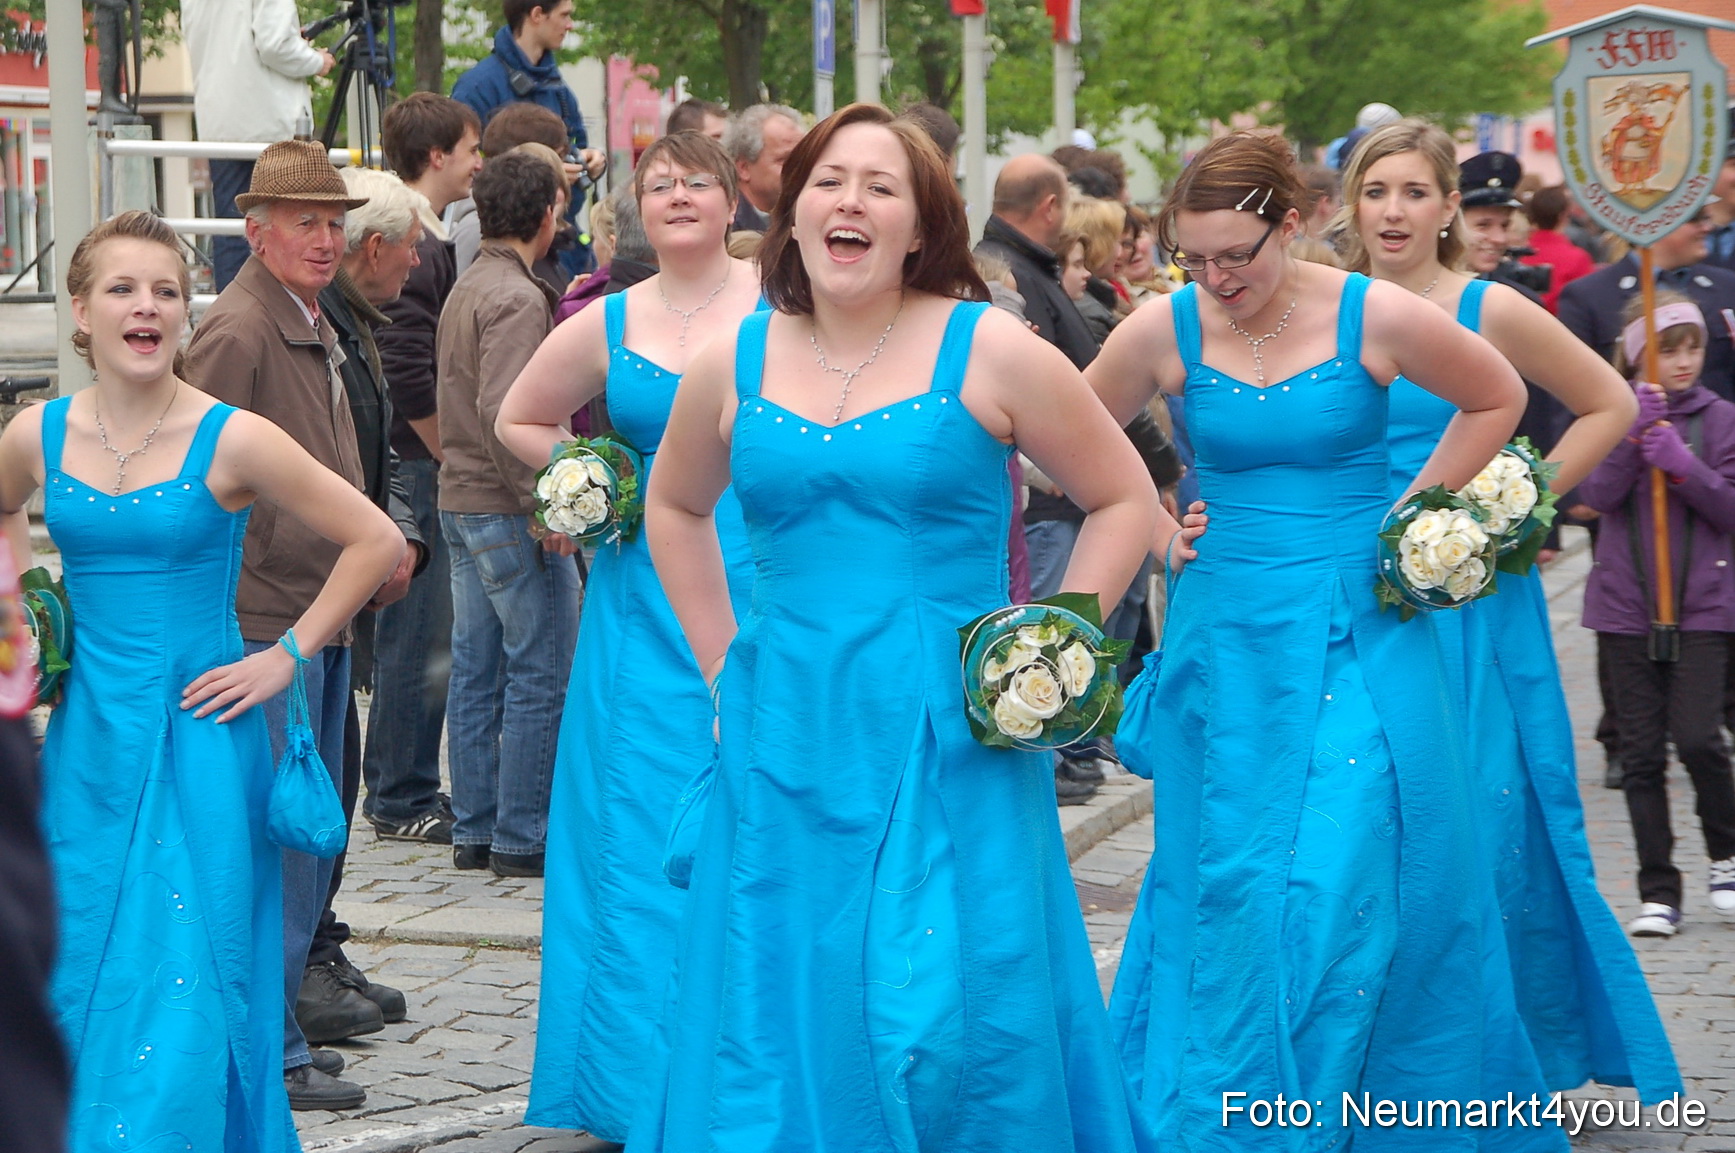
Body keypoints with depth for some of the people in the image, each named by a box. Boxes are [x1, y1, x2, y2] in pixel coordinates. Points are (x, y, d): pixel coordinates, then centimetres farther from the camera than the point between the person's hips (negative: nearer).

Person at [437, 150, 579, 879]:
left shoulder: (466, 290, 15)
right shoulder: (517, 299, -15)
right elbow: (502, 411, -24)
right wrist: (542, 504, -22)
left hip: (461, 501, 10)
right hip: (506, 510, -10)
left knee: (476, 672, 11)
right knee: (541, 674, -4)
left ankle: (474, 830, 15)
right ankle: (520, 838, -3)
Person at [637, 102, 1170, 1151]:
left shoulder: (989, 352, -3)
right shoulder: (732, 366, 6)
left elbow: (1127, 500, 4)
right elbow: (675, 508, 25)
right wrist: (721, 659, 14)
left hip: (948, 747, -3)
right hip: (785, 741, 3)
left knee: (947, 1024, -6)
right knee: (775, 1017, 6)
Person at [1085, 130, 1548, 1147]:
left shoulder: (1378, 318, -8)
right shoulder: (1167, 329, -3)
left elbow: (1499, 399, 8)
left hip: (1355, 635, -2)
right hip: (1228, 636, 2)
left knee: (1349, 882, -6)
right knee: (1225, 886, 5)